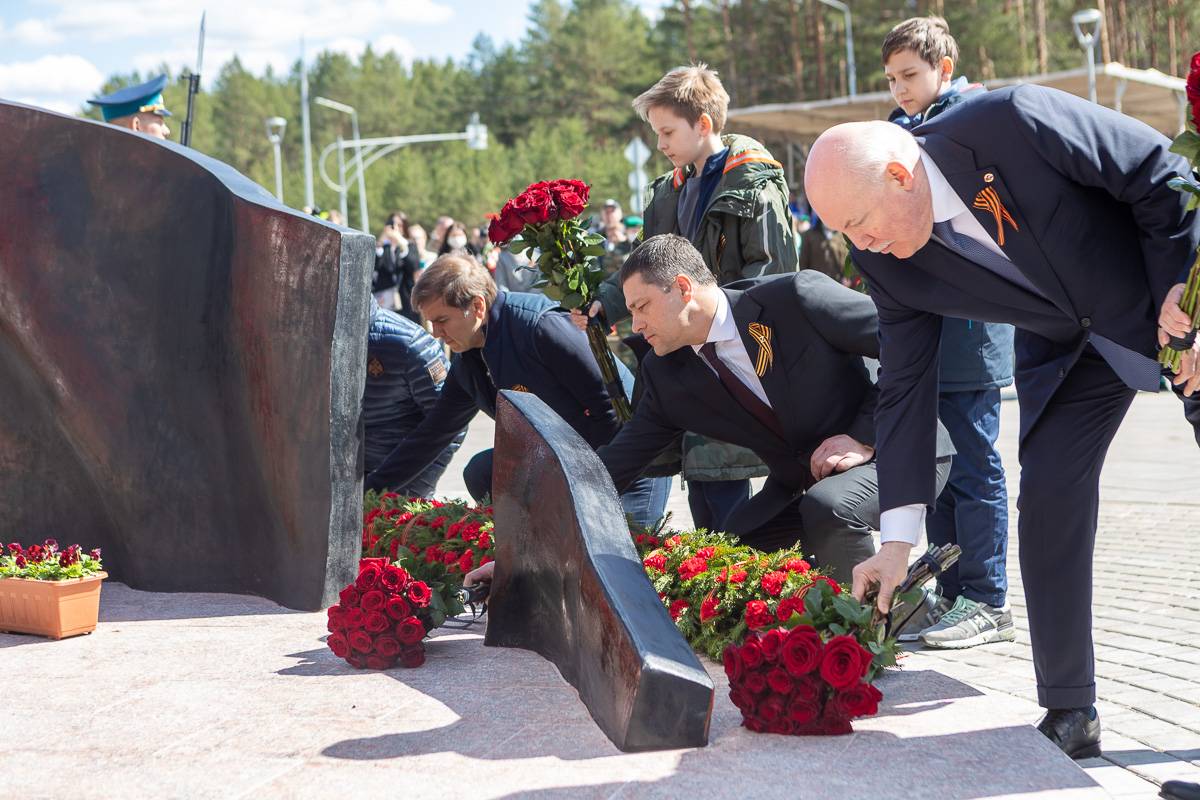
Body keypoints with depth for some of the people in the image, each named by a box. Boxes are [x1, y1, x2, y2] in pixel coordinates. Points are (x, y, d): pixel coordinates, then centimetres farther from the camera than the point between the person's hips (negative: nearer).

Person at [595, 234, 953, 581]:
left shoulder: (796, 298, -21)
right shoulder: (666, 376, -3)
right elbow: (618, 461, 3)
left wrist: (866, 437, -21)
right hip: (799, 489, 6)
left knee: (827, 508, -35)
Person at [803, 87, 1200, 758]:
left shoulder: (1016, 123, -32)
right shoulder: (885, 259, -15)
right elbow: (905, 387, -9)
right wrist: (899, 538, -11)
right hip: (1067, 347, 4)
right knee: (1048, 498, -7)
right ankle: (1070, 713, 3)